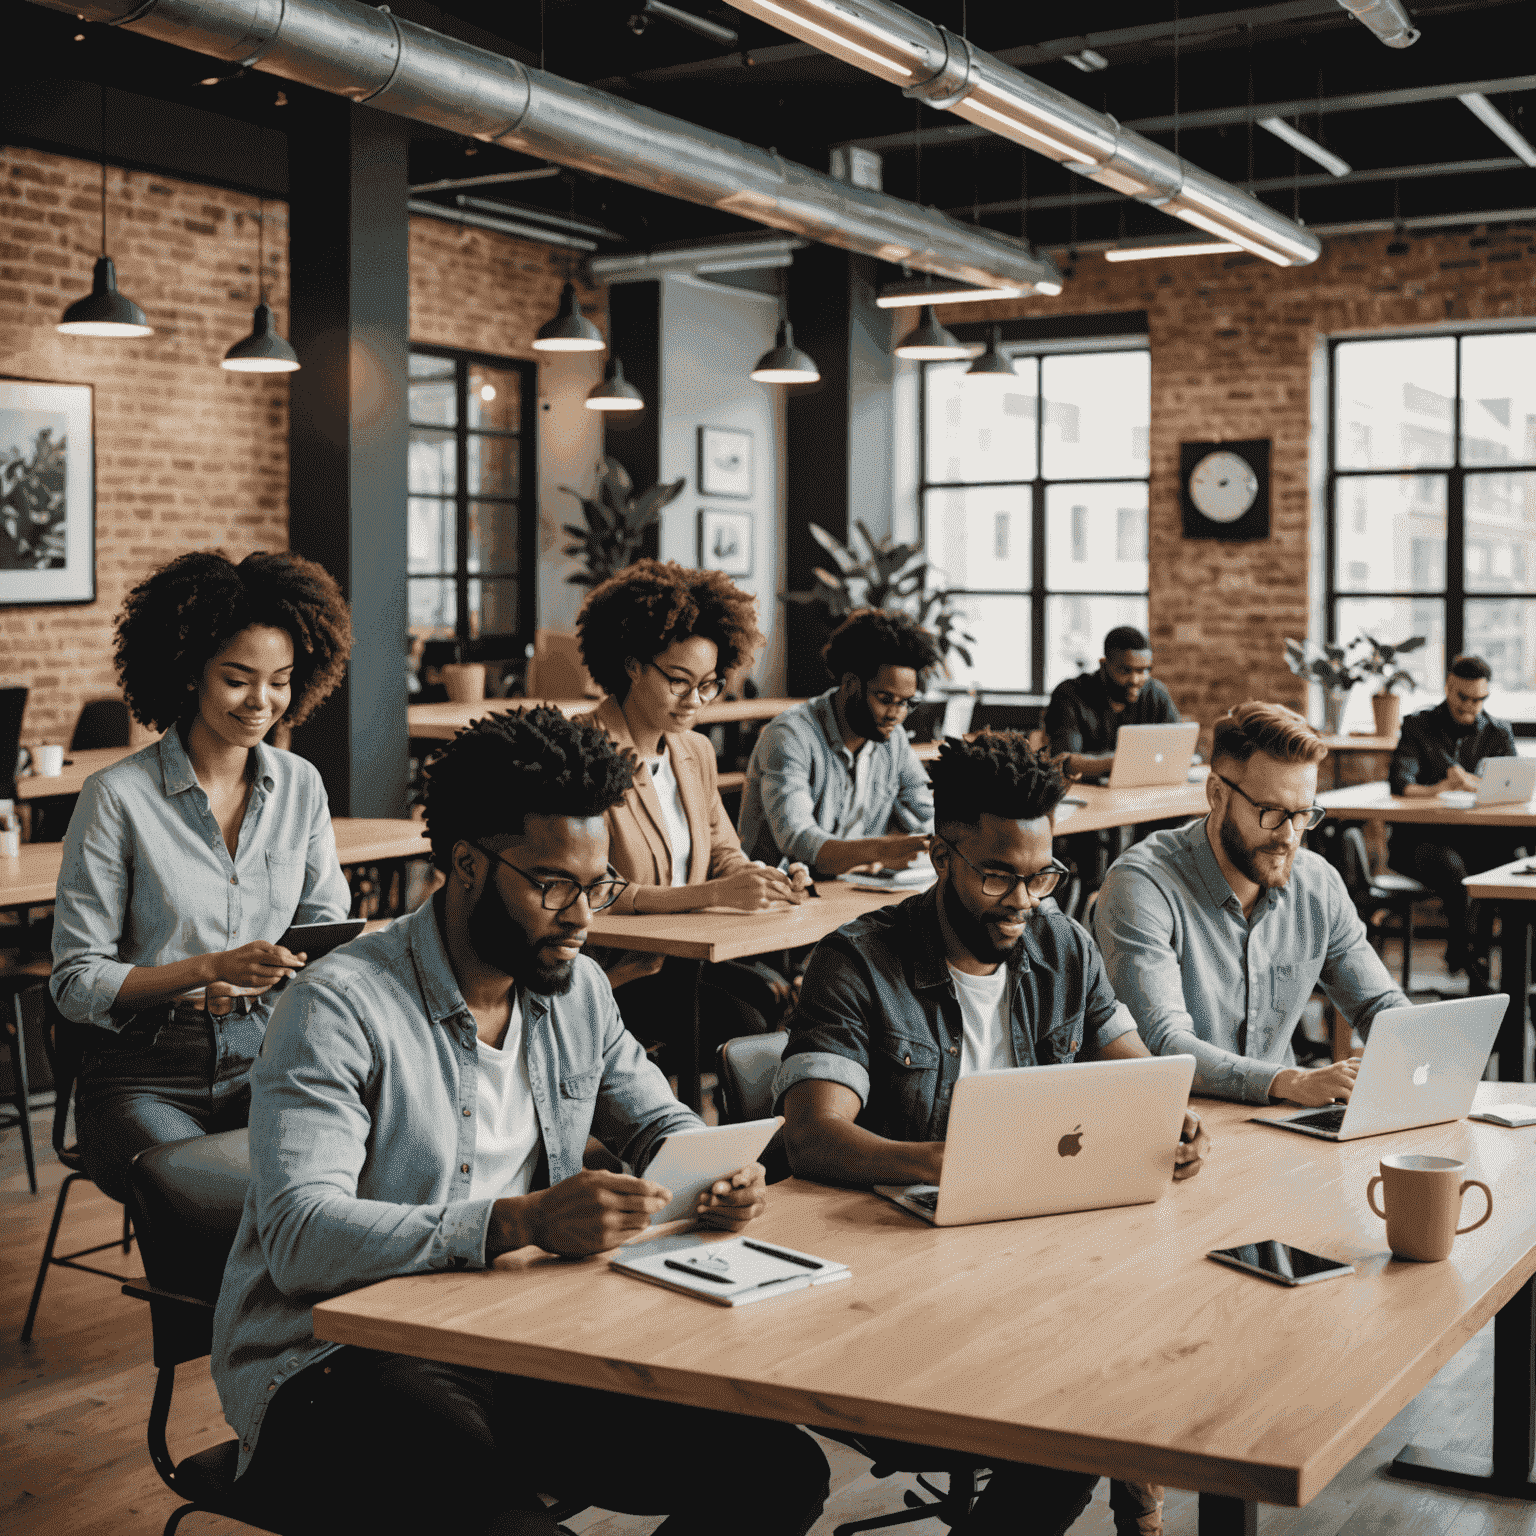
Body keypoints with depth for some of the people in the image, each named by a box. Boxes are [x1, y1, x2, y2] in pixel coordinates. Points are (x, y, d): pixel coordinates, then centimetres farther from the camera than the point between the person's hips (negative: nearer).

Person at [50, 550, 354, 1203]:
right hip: (145, 1070, -4)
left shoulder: (300, 785, 7)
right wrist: (213, 968, -21)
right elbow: (76, 983, -8)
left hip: (266, 1054, 4)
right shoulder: (117, 796, -8)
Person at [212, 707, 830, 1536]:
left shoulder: (577, 988, 8)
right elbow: (300, 1235, -25)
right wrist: (518, 1221, -36)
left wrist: (714, 1172, -5)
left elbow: (659, 1124, 21)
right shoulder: (339, 1008, -15)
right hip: (336, 1367, -6)